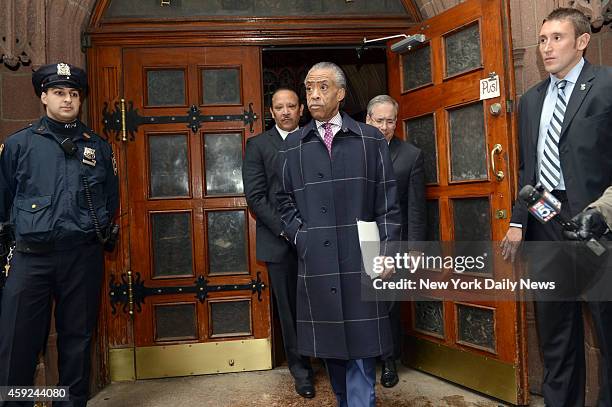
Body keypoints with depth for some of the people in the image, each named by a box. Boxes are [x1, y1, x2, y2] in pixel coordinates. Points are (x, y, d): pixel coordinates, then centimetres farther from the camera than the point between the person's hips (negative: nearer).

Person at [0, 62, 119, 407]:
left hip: (84, 256, 1)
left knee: (78, 338, 10)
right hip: (32, 255, -1)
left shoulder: (99, 147, 10)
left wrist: (99, 234, 11)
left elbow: (111, 200, 16)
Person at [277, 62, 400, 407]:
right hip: (316, 262, 2)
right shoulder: (293, 145, 11)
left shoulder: (371, 139, 6)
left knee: (361, 342, 1)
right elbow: (286, 200, 15)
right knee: (329, 342, 12)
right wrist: (299, 235, 0)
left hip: (361, 261, -2)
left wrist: (388, 248, -5)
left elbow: (388, 201, 3)